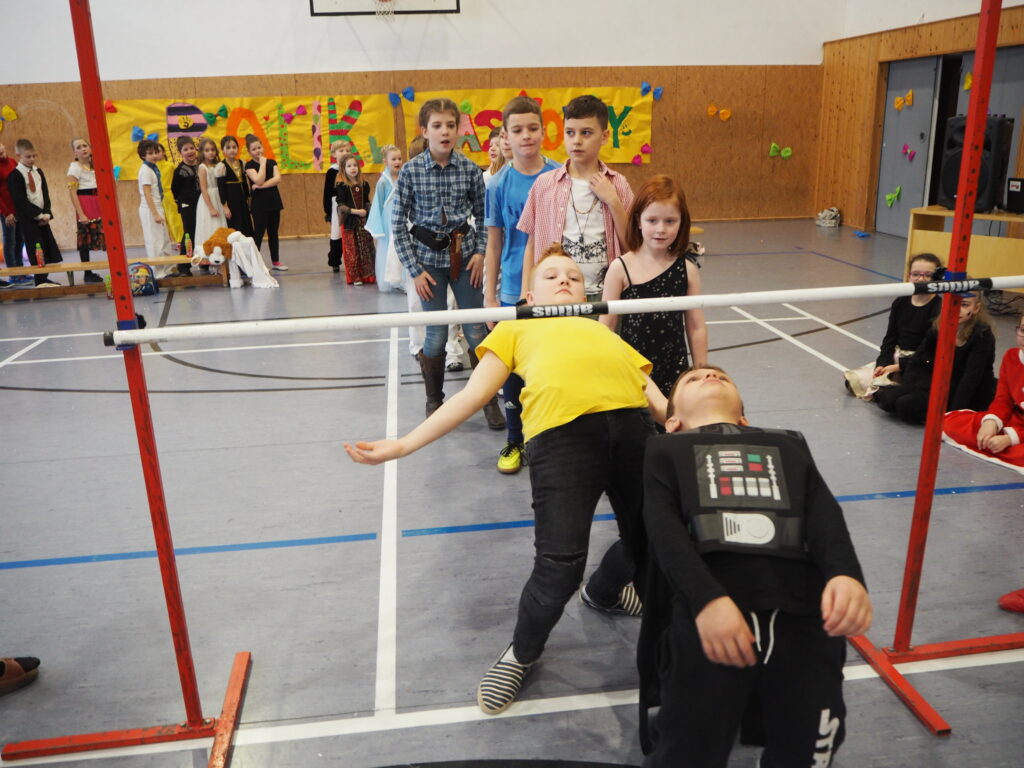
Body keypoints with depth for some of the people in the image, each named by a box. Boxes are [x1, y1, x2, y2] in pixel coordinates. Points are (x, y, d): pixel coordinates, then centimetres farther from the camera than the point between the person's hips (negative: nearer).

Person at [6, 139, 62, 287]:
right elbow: (20, 200, -12)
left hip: (42, 216, 6)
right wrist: (38, 214, -16)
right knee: (36, 247, -8)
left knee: (48, 245, 5)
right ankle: (40, 280, -4)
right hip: (27, 217, -6)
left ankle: (44, 278, 13)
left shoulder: (39, 172, 11)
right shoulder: (14, 176, -7)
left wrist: (46, 213, -4)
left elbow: (46, 195, 10)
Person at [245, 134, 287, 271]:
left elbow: (277, 179, -8)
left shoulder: (272, 162, 7)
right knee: (258, 233, -3)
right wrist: (262, 163, -12)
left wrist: (261, 186, -17)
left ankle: (275, 261, 18)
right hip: (259, 203, -4)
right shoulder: (250, 165, -4)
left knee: (273, 233, 11)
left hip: (274, 201, 4)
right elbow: (259, 180, -20)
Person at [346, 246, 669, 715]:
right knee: (559, 567, -9)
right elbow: (473, 394, 18)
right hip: (561, 427, -4)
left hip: (630, 418, 4)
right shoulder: (517, 328, 28)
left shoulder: (607, 333, 34)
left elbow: (656, 397, 23)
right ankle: (522, 653, 26)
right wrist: (404, 444, 9)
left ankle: (603, 591, 47)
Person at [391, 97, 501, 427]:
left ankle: (489, 400, 19)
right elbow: (398, 226, -4)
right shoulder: (410, 171, -7)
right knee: (436, 335, 4)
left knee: (477, 331, 4)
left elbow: (482, 215, 8)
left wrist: (480, 251, -6)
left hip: (464, 255, 1)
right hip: (429, 257, -1)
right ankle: (434, 402, 24)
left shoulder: (470, 169, -3)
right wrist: (414, 270, -7)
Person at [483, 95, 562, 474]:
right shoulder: (499, 185, -1)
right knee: (512, 369, 8)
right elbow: (494, 245, 3)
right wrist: (489, 296, 1)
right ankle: (515, 442, 24)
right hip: (513, 291, 1)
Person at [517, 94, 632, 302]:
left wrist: (613, 201, -9)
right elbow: (532, 245, 7)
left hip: (604, 292, 0)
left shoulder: (617, 185, 3)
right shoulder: (545, 184, 3)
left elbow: (630, 245, 0)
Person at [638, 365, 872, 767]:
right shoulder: (665, 449, 21)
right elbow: (663, 526, 3)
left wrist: (846, 572, -11)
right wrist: (706, 598, -16)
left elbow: (823, 512, 11)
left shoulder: (789, 444, 29)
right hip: (708, 612, -2)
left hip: (802, 614, 2)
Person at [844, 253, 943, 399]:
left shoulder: (939, 309, -14)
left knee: (875, 384, -25)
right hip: (895, 356, 7)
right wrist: (882, 363, -8)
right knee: (852, 379, -6)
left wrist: (898, 367, -18)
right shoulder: (900, 302, 6)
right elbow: (890, 338, 8)